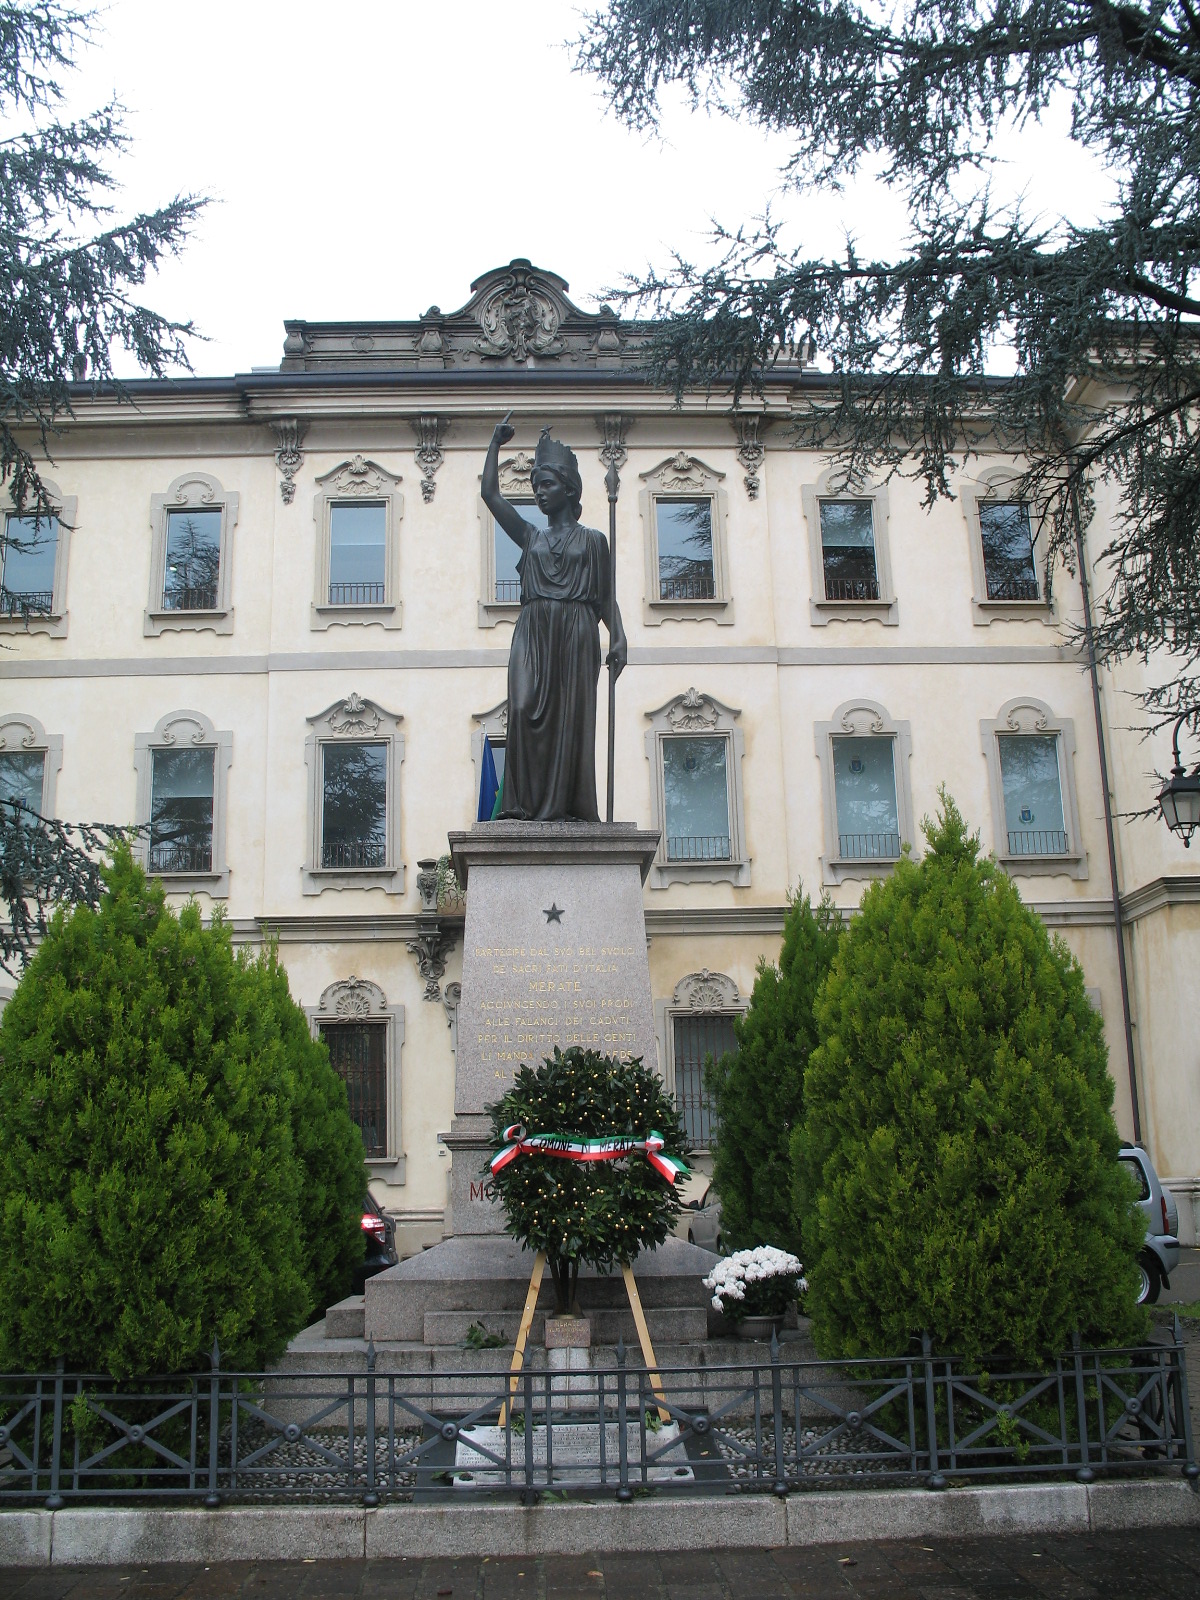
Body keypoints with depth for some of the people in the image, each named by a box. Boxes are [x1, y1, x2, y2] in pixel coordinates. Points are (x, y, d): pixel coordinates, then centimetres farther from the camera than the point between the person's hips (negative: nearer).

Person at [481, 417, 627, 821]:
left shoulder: (593, 540, 14)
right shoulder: (530, 536, 20)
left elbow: (606, 595, 9)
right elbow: (490, 494, 16)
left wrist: (617, 637, -4)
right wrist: (495, 444, 18)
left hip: (576, 633, -2)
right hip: (533, 632, 2)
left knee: (571, 716, -6)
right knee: (526, 711, -14)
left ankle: (564, 806, -7)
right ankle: (525, 804, -15)